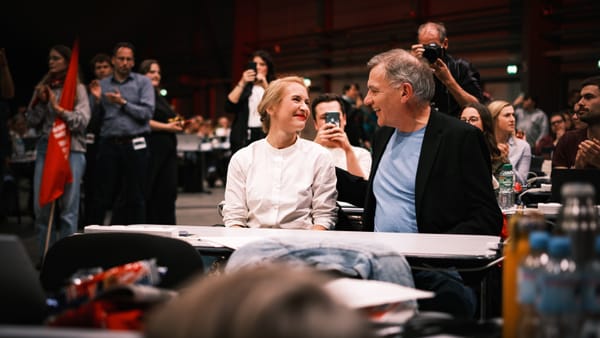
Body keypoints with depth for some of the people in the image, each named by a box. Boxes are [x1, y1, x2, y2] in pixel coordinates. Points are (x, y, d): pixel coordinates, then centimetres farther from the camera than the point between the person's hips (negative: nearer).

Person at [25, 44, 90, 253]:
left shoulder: (77, 88, 3)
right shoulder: (43, 88, 15)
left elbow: (83, 120, -7)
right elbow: (32, 122, 14)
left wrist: (58, 109, -15)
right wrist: (40, 102, -1)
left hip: (71, 150, -4)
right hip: (45, 149, 5)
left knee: (68, 206, -5)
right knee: (42, 206, 4)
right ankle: (46, 256, 12)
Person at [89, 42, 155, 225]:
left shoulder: (143, 82, 6)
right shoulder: (102, 85, 13)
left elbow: (147, 113, -6)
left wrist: (123, 103, -8)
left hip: (135, 145, -2)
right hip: (109, 143, 2)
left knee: (135, 198, 3)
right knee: (103, 196, 3)